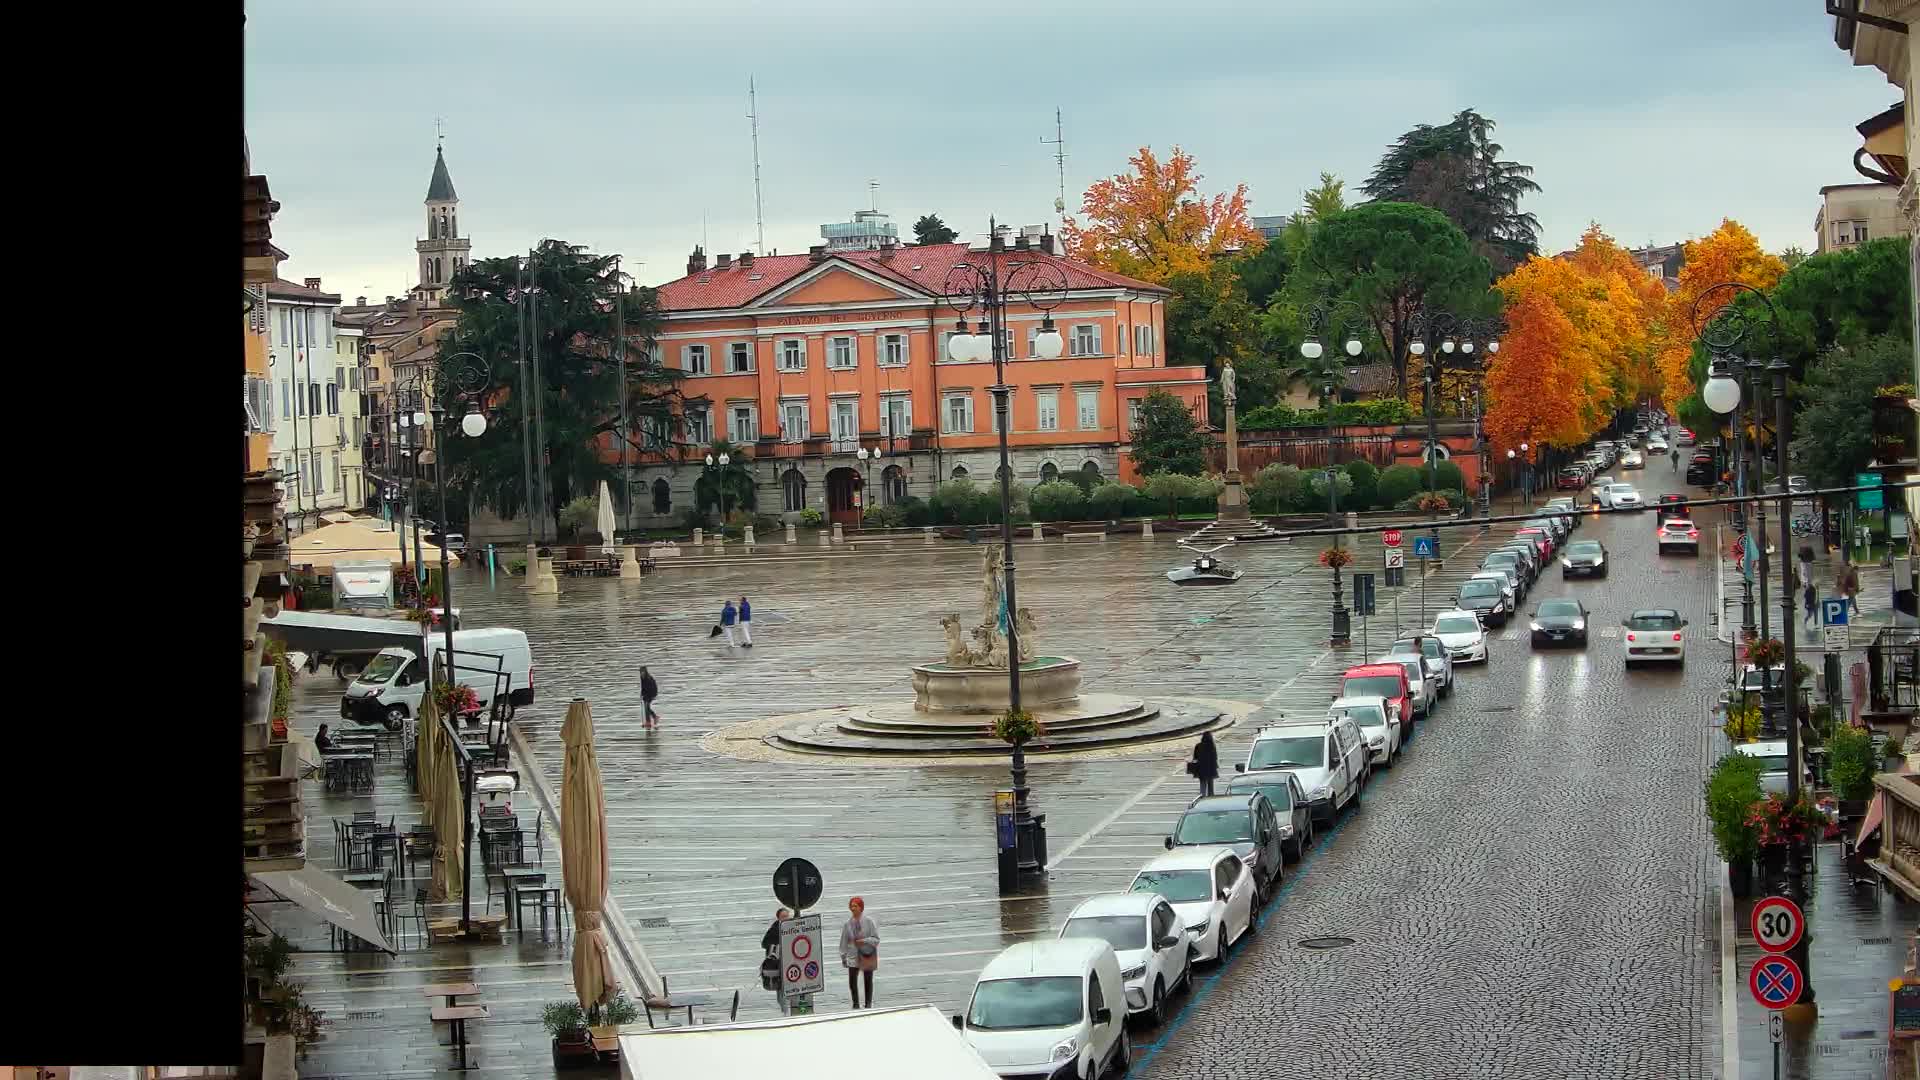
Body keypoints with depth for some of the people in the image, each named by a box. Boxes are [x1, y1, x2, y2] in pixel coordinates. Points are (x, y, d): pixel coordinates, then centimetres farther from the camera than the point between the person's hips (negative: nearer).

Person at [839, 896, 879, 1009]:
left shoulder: (869, 922, -6)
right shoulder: (848, 923, 0)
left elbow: (876, 939, -5)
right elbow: (844, 941, 5)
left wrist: (864, 941, -21)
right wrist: (843, 956, 4)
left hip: (867, 955, -1)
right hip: (853, 956, 1)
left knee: (868, 980, 8)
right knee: (852, 981, -8)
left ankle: (869, 1004, 19)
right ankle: (856, 1003, 6)